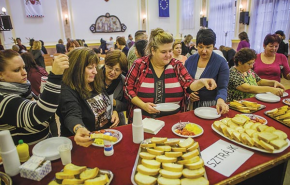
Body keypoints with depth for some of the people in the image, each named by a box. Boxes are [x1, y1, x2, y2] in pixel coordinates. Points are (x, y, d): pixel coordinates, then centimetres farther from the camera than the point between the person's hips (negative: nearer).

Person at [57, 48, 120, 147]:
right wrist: (79, 129, -53)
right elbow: (72, 115, -32)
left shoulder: (96, 83, 6)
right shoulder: (66, 91, -16)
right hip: (88, 142, -5)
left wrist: (114, 111, 1)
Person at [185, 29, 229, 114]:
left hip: (211, 106, -2)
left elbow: (222, 87, -12)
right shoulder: (190, 60, 3)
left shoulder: (221, 62, -6)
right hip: (190, 104, 2)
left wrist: (220, 100, -32)